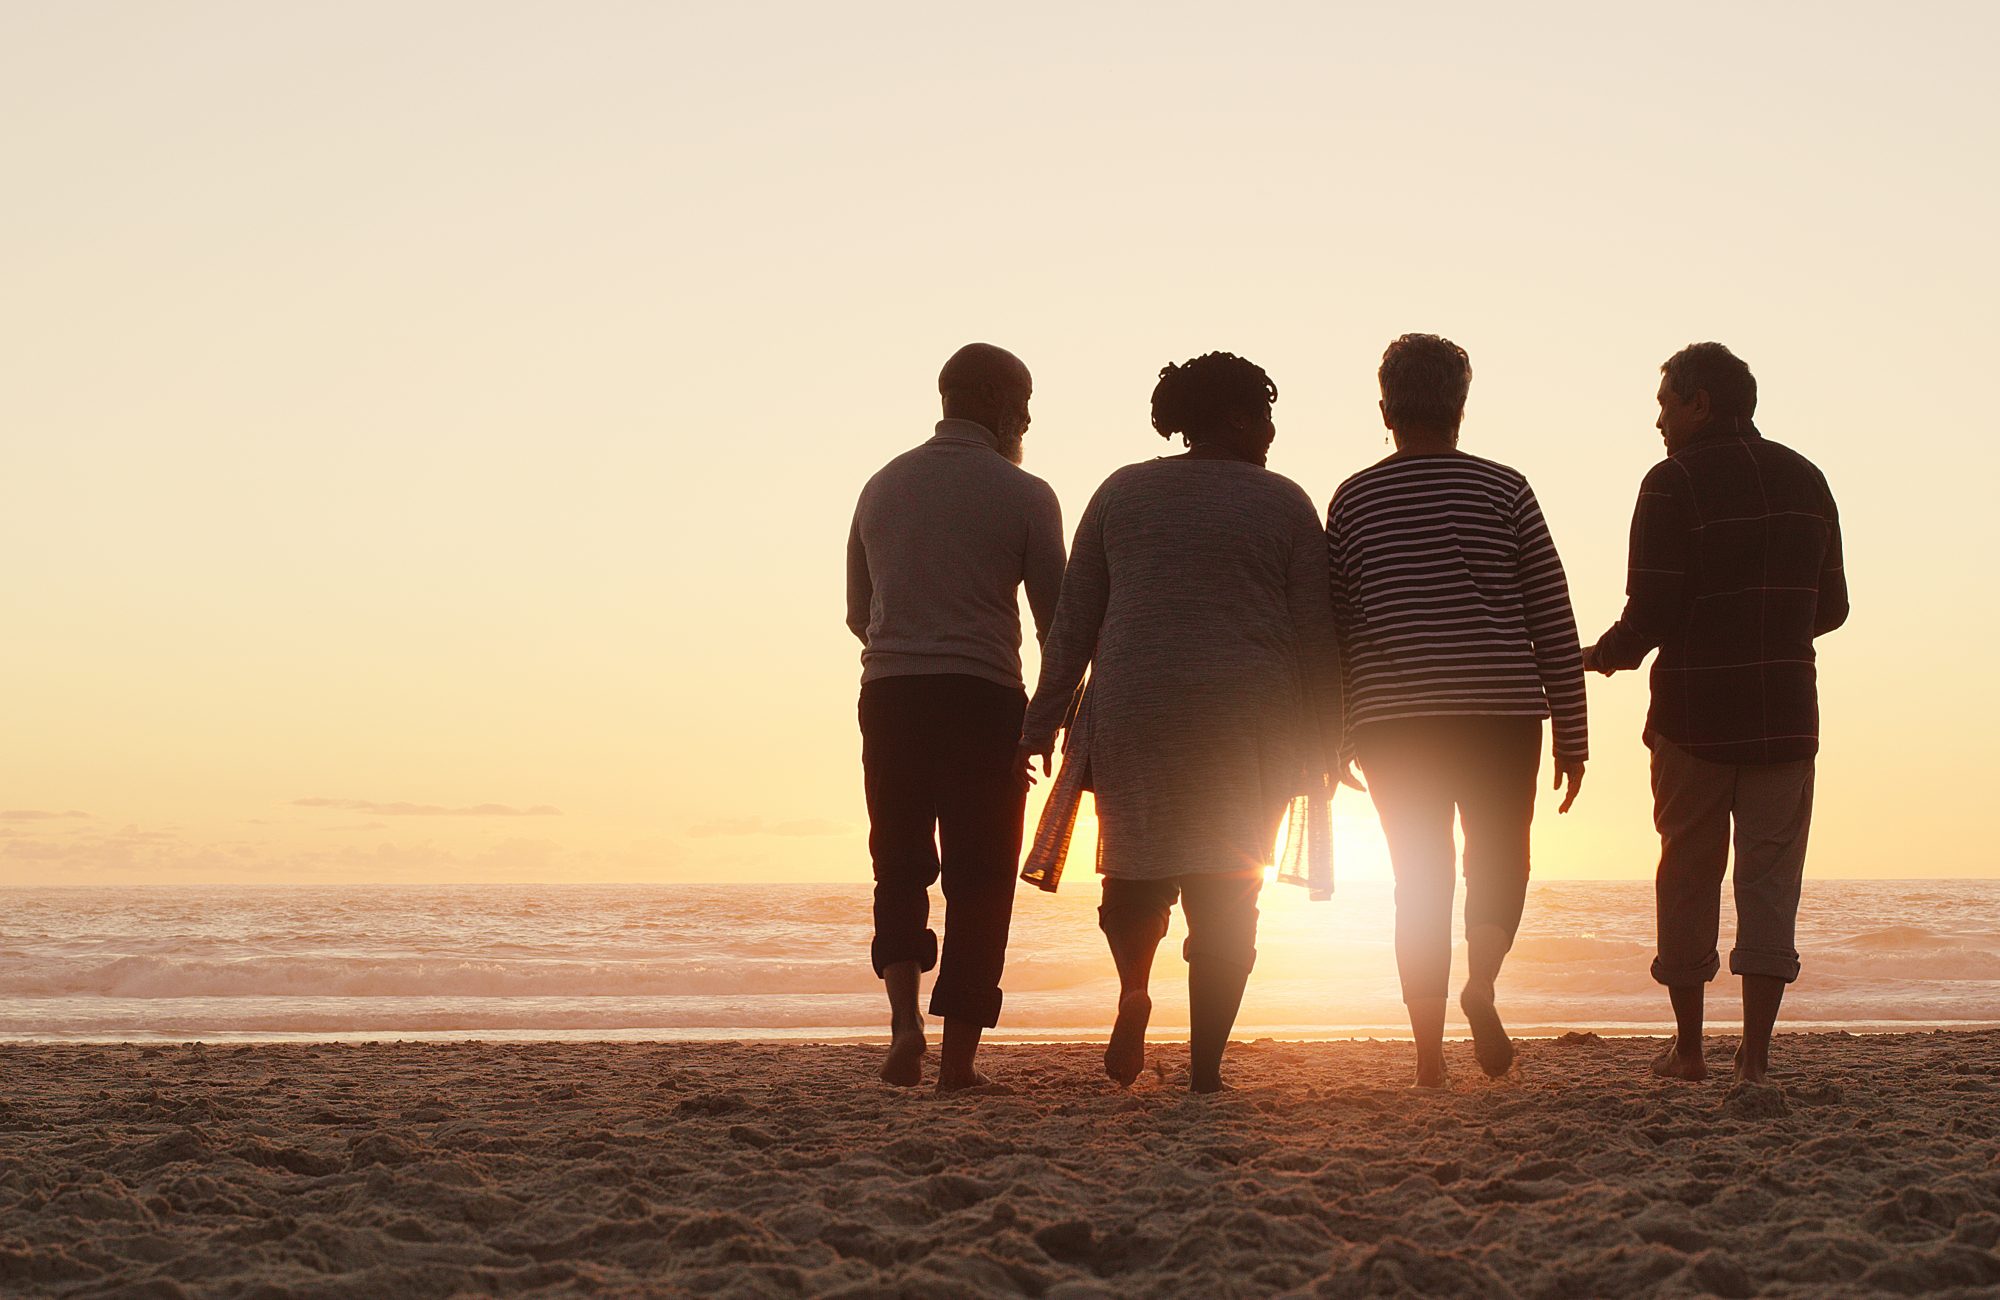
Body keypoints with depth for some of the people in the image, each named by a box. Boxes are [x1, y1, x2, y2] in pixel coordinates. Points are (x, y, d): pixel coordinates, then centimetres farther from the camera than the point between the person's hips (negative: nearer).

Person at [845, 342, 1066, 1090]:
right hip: (983, 698, -4)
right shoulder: (1022, 495, -1)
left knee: (900, 866, 13)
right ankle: (959, 1057, 3)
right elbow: (1058, 618, 0)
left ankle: (904, 1017, -10)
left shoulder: (883, 486, 12)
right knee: (979, 876, 4)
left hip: (888, 693, 4)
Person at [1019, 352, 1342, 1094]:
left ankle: (1133, 990, -2)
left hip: (1133, 708, 1)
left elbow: (1073, 623, 7)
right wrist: (1322, 745, 11)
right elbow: (1315, 637, 4)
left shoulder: (1122, 493, 9)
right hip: (1248, 719, -1)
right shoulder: (1283, 504, 5)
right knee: (1226, 890, 4)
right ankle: (1205, 1067, 0)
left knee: (1137, 862, 19)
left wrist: (1043, 725, 11)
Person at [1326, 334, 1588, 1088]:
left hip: (1391, 722, 2)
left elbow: (1333, 628, 7)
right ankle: (1481, 980, -15)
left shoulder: (1353, 501, 4)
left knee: (1420, 880, 10)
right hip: (1501, 713, -1)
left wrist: (1334, 738, 16)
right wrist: (1572, 735, 4)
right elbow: (1553, 622, 0)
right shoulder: (1503, 490, 0)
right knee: (1498, 862, 13)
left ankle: (1429, 1055, 5)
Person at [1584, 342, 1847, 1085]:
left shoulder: (1675, 485, -8)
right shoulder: (1805, 480, 8)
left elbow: (1649, 615, -12)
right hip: (1786, 716, 3)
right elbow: (1831, 607, 13)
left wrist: (1602, 656, 7)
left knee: (1688, 877, 9)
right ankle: (1755, 1056, -2)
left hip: (1695, 717, -3)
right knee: (1769, 880, 4)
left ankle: (1688, 1050, 15)